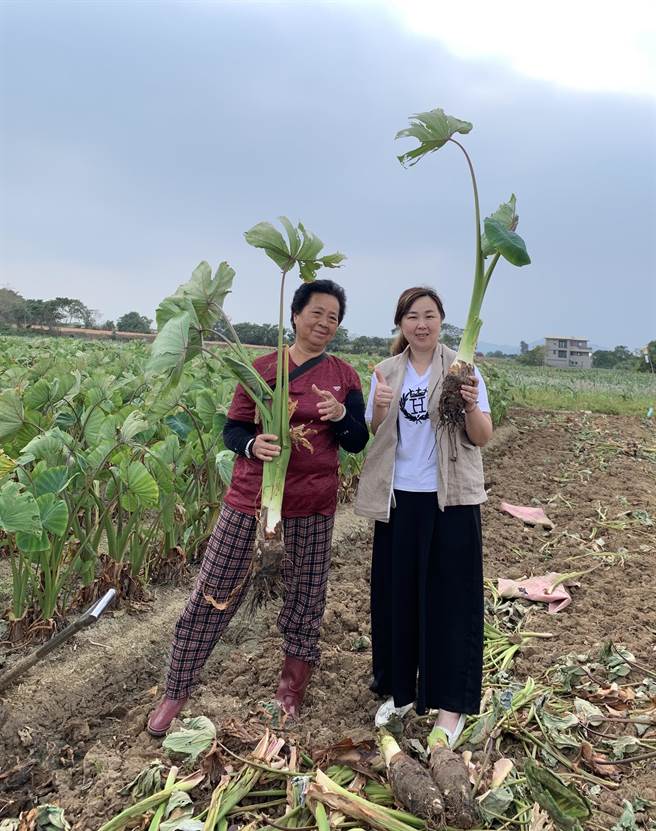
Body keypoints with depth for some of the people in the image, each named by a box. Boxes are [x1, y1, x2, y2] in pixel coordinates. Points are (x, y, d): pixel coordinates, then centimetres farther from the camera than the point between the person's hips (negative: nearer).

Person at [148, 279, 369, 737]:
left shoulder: (344, 375, 2)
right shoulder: (261, 368, 0)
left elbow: (358, 443, 3)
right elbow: (232, 428, 2)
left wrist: (341, 417, -18)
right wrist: (252, 443, -21)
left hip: (312, 500, 1)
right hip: (251, 491, 0)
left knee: (306, 592, 12)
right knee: (214, 590, 4)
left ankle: (293, 680, 36)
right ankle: (176, 692, 21)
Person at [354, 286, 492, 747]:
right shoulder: (386, 373, 6)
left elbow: (482, 438, -8)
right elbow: (373, 437, 7)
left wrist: (471, 406, -29)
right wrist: (380, 410, -14)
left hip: (450, 501, -3)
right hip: (399, 500, 3)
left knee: (450, 599, 4)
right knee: (396, 596, 11)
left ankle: (451, 702, 18)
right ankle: (400, 689, 29)